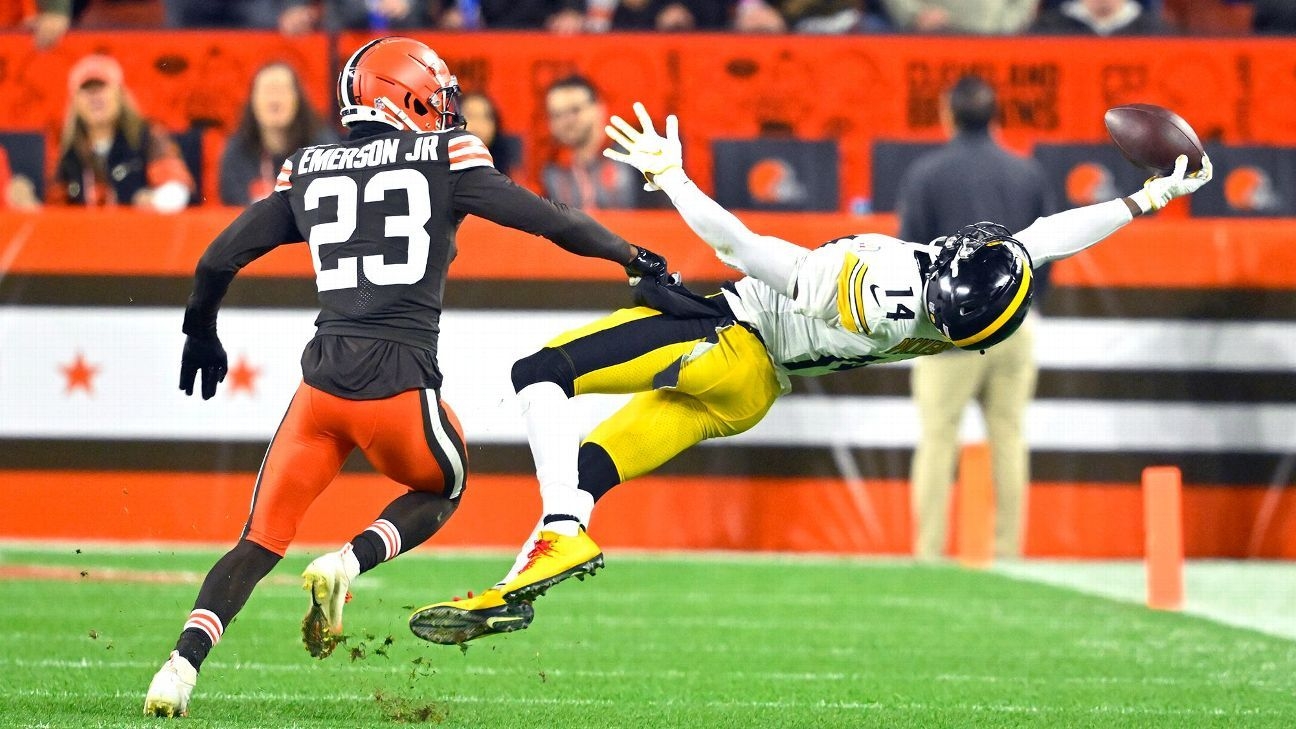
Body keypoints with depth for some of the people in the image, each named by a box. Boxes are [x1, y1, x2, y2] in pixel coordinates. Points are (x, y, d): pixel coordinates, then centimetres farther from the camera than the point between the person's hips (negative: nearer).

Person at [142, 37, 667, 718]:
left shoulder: (308, 171, 14)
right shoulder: (444, 159, 4)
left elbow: (218, 260, 16)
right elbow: (549, 220, 4)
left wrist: (201, 333, 34)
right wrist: (632, 256, 19)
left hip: (323, 378, 3)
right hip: (400, 381, -3)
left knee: (261, 541, 11)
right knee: (441, 488, 27)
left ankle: (182, 665, -8)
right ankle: (346, 565, 0)